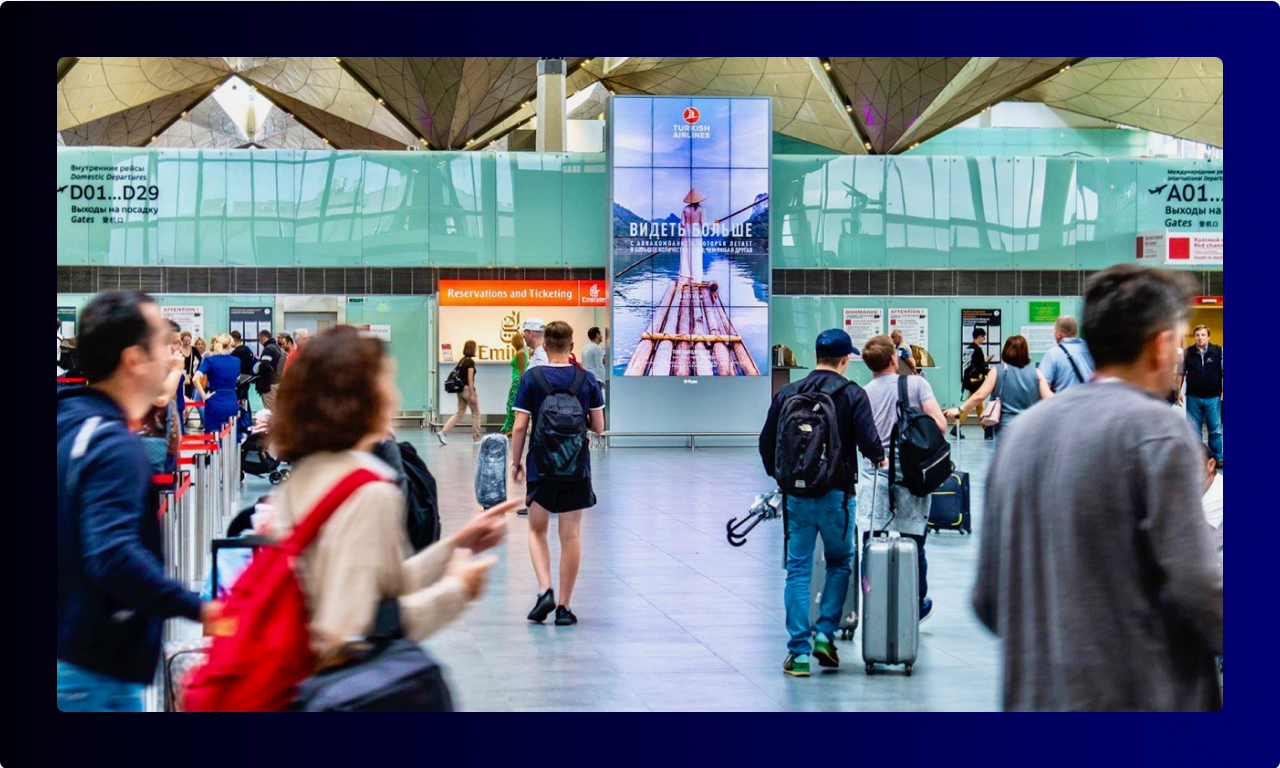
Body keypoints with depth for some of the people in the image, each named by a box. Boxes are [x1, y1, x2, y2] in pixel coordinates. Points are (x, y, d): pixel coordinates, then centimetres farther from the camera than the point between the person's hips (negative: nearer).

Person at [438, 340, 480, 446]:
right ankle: (476, 438, 11)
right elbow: (470, 379, -18)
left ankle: (443, 432, -5)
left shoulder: (462, 360, 11)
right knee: (476, 413, 6)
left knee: (460, 413, 9)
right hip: (468, 389, -8)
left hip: (460, 390, 8)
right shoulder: (470, 362, -14)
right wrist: (472, 395, -19)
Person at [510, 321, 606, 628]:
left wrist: (516, 463, 4)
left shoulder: (531, 378, -6)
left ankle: (545, 590, -4)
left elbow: (520, 427, -7)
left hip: (540, 466, -1)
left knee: (537, 530, 15)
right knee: (571, 536, 6)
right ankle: (564, 606, 8)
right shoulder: (587, 380, -2)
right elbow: (598, 427, 1)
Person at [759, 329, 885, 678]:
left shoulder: (787, 394, 4)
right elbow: (869, 442, -14)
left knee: (797, 571, 6)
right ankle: (825, 632, 7)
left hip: (796, 494, 2)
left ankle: (799, 651, 3)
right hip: (836, 495, -2)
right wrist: (880, 459, 9)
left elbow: (766, 443, 8)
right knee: (840, 563, 18)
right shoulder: (852, 394, -6)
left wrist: (780, 475, 25)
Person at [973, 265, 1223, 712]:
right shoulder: (1157, 430, -10)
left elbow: (987, 598, 13)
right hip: (1144, 698, -6)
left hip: (1035, 697, 7)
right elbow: (1193, 583, -16)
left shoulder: (1023, 430, 10)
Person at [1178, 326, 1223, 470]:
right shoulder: (1187, 353, 2)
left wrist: (1224, 391, -6)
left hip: (1213, 397, -2)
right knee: (1194, 430, 9)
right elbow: (1181, 373, 9)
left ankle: (1218, 458, 13)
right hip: (1193, 397, 2)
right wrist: (1178, 391, 3)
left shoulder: (1218, 351, -2)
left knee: (1215, 430, 5)